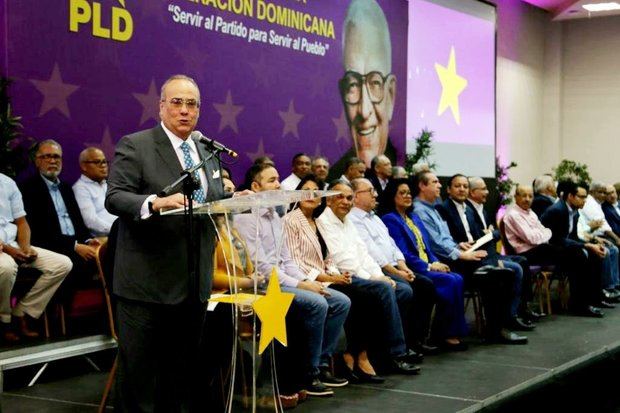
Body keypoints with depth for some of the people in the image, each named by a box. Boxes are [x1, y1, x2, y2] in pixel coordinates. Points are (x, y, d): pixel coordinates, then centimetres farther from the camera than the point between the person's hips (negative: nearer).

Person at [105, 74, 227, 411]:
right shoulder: (134, 146, -5)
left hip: (195, 283, 6)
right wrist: (156, 202, -31)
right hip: (148, 280, -6)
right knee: (139, 370, 1)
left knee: (186, 369, 14)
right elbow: (114, 198, -15)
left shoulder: (207, 154, 15)